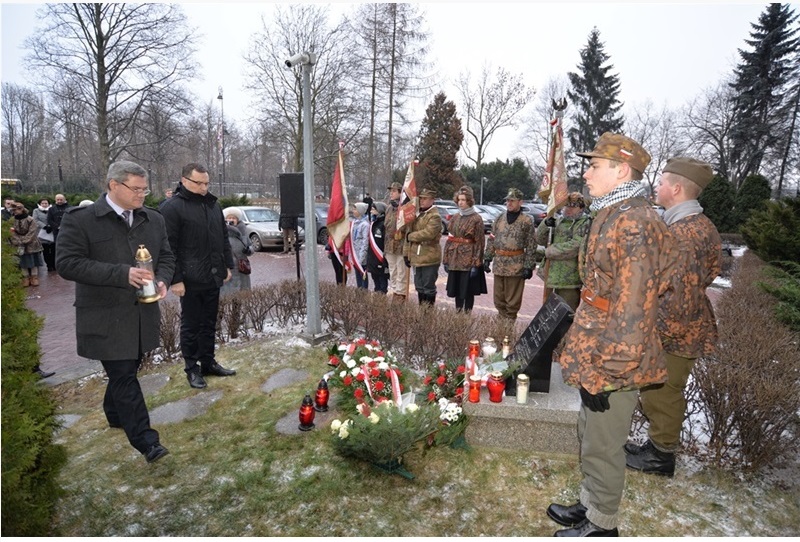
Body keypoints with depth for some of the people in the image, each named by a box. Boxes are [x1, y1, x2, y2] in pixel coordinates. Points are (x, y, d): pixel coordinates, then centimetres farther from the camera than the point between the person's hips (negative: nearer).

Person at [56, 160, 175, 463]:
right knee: (124, 377, -5)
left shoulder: (153, 219, 7)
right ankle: (145, 441, 0)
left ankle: (115, 414, 44)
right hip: (105, 317, -5)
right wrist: (122, 274, -25)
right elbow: (67, 263, -16)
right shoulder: (79, 220, -10)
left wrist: (162, 280, -9)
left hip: (143, 314, 6)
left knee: (126, 371, 20)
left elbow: (166, 257, 13)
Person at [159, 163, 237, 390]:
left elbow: (224, 238, 19)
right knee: (191, 326, 5)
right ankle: (192, 368, 18)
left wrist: (228, 265, 14)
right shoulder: (172, 207, -10)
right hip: (190, 280, -6)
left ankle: (208, 362, 27)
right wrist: (175, 279, -17)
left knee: (209, 323, 15)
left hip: (213, 277, 6)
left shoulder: (212, 204, 12)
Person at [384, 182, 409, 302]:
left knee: (401, 273, -1)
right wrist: (386, 243, 15)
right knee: (392, 272, 15)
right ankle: (394, 292, 25)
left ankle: (400, 295, 6)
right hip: (389, 246, 8)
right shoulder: (389, 208, 13)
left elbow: (409, 227, -13)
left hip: (401, 246, -7)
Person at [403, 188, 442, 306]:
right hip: (416, 257, 8)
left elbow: (428, 234, -26)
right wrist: (406, 253, 11)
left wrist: (411, 236, -12)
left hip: (429, 258, -8)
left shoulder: (435, 216, -11)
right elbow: (409, 233, 16)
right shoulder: (416, 215, 14)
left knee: (429, 287, 2)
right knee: (419, 287, 16)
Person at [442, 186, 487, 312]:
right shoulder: (455, 217, 9)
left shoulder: (476, 219, -8)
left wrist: (476, 264, -15)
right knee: (456, 289, 13)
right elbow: (449, 239, 11)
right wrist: (446, 259, 8)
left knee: (468, 290, 2)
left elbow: (479, 243, -10)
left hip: (468, 261, -5)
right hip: (455, 260, 6)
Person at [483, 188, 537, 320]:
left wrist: (529, 267, -12)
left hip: (516, 266, -5)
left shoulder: (526, 221, -6)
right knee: (499, 299, 14)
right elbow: (491, 240, 13)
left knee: (513, 301, 5)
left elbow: (531, 246, -8)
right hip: (499, 265, 5)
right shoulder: (499, 219, 9)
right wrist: (487, 259, 7)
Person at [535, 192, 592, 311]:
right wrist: (545, 225, -8)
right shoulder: (559, 221, 14)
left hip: (570, 279, -7)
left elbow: (575, 246, -23)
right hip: (554, 275, 7)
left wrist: (549, 251, -14)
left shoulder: (584, 223, -8)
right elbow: (540, 239, 11)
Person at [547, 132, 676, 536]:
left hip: (613, 363, -10)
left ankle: (602, 525, 28)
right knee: (590, 436, 22)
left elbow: (632, 307, -25)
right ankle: (590, 506, 41)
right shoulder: (612, 216, 11)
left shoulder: (635, 222, -21)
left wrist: (606, 368, -21)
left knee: (602, 446, 8)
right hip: (597, 354, 10)